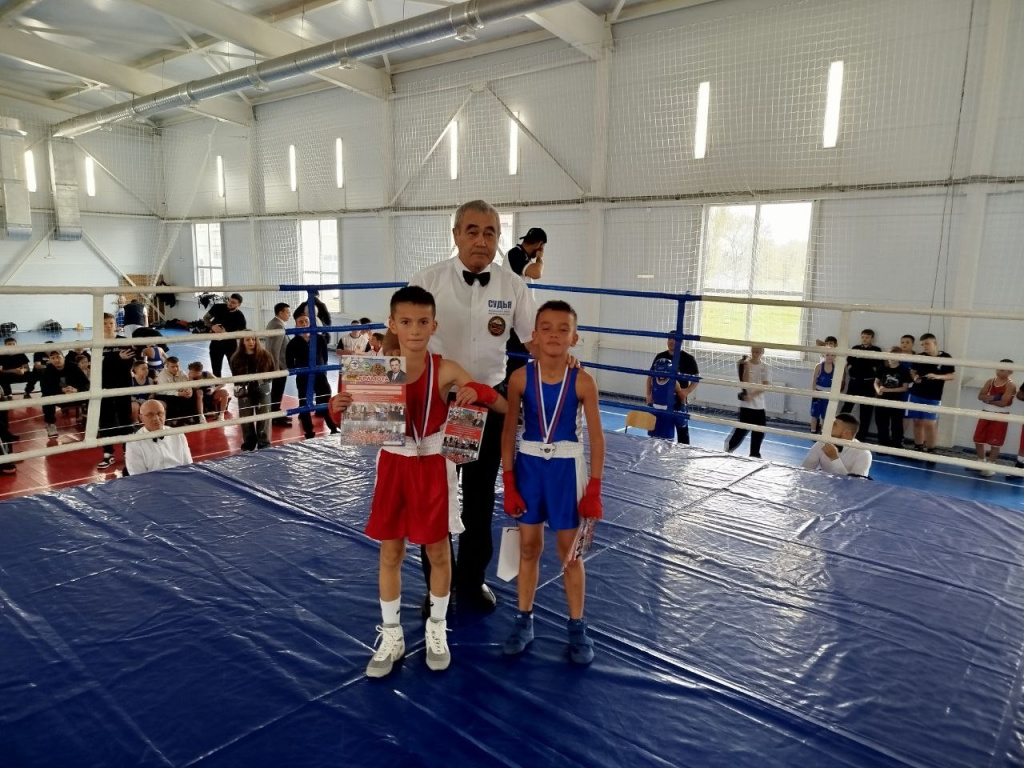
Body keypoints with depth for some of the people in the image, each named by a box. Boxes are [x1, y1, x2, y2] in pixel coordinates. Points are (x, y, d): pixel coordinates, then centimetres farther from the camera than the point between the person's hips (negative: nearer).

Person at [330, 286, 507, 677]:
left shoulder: (446, 370, -11)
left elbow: (503, 406, -8)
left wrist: (478, 392, -29)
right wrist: (341, 407, -21)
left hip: (433, 466, -1)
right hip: (393, 464, 2)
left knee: (438, 550, 11)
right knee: (390, 552, 11)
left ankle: (437, 630, 33)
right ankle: (391, 635, 29)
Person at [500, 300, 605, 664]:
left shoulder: (582, 381, -10)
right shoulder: (520, 378, -7)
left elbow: (596, 437, -5)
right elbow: (508, 432, -1)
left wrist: (594, 488, -7)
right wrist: (508, 482, -3)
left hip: (567, 468, -1)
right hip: (529, 465, 1)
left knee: (570, 552, 10)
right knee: (529, 546, 14)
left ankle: (577, 627, 26)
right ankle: (524, 620, 30)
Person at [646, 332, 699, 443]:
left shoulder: (688, 358, -5)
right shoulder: (660, 357, 4)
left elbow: (696, 378, -3)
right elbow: (651, 376, 9)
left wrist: (687, 391, -18)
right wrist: (649, 394, 0)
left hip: (679, 400, -3)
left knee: (682, 429, 2)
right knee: (657, 428, 11)